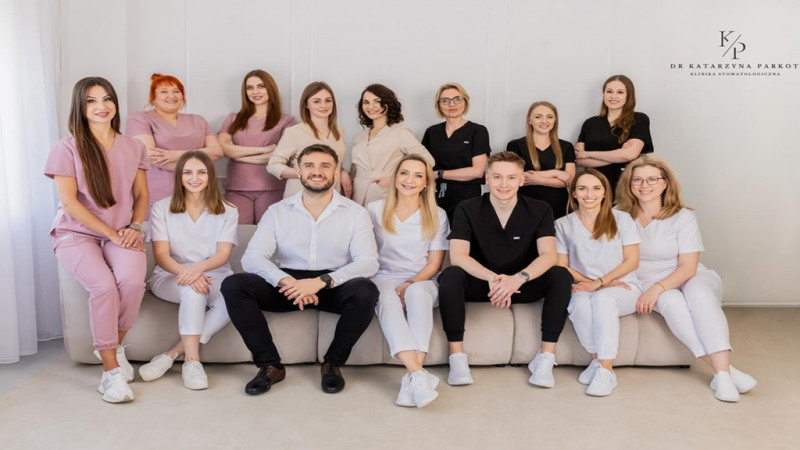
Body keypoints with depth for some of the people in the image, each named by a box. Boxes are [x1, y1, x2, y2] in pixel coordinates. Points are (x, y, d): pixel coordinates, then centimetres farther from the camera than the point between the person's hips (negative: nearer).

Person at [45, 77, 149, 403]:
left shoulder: (133, 148, 9)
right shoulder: (67, 148, -3)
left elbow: (141, 195, 12)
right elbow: (69, 202, -8)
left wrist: (134, 227, -7)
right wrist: (112, 234, -13)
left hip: (121, 234, 2)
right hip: (77, 233, -2)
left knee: (132, 279, -31)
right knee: (104, 285, -31)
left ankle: (113, 346, -3)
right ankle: (111, 370, -16)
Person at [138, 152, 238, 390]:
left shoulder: (228, 212, 6)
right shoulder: (161, 208, 4)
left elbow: (223, 254, -8)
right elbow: (161, 255, -7)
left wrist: (199, 268, -31)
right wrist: (185, 272, -29)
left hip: (214, 278, 1)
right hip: (171, 277, -1)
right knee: (192, 288, -37)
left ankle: (172, 353, -29)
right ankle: (192, 360, -32)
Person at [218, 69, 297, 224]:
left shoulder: (286, 121, 4)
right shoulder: (233, 119, 14)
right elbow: (222, 148, 0)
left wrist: (237, 155, -2)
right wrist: (263, 149, -8)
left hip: (271, 190, -2)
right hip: (236, 190, 2)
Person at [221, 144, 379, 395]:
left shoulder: (355, 213, 0)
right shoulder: (277, 211, 4)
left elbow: (368, 262, -12)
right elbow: (252, 257, -7)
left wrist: (322, 281, -28)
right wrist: (286, 281, -27)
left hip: (333, 287, -1)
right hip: (287, 284, 2)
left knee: (365, 290, -33)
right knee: (233, 285, -22)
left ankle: (333, 363, -9)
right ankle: (270, 365, -11)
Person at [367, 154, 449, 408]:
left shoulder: (437, 216, 8)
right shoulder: (375, 210, 8)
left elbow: (435, 263, 5)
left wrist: (410, 284, -13)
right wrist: (398, 288, -10)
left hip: (421, 281, 0)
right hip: (384, 278, 0)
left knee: (417, 292, -36)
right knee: (387, 297, -35)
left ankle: (411, 377, -43)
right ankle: (418, 373, -48)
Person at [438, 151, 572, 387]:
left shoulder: (539, 210, -3)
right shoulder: (467, 209, -6)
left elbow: (548, 255, -16)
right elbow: (458, 256, -18)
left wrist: (518, 279, -35)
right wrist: (492, 278, -35)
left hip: (523, 286, 1)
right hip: (480, 284, -1)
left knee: (561, 275, -26)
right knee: (450, 276, -31)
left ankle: (546, 357, -20)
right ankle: (457, 357, -24)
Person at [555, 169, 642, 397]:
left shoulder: (621, 219, 6)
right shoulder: (563, 225, 8)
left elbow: (632, 261, 0)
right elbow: (561, 266, 3)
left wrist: (599, 283, -13)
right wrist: (589, 283, -12)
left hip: (623, 288, -1)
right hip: (584, 287, 1)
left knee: (602, 298, -35)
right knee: (580, 301, -34)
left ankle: (606, 370, -32)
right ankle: (596, 360, -18)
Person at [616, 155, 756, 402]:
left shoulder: (683, 217, -4)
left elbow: (688, 267, -9)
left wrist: (658, 287, -25)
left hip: (690, 278, 0)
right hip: (647, 284, 0)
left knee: (699, 295, -34)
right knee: (671, 302, -34)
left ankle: (722, 373, -40)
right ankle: (725, 369, -36)